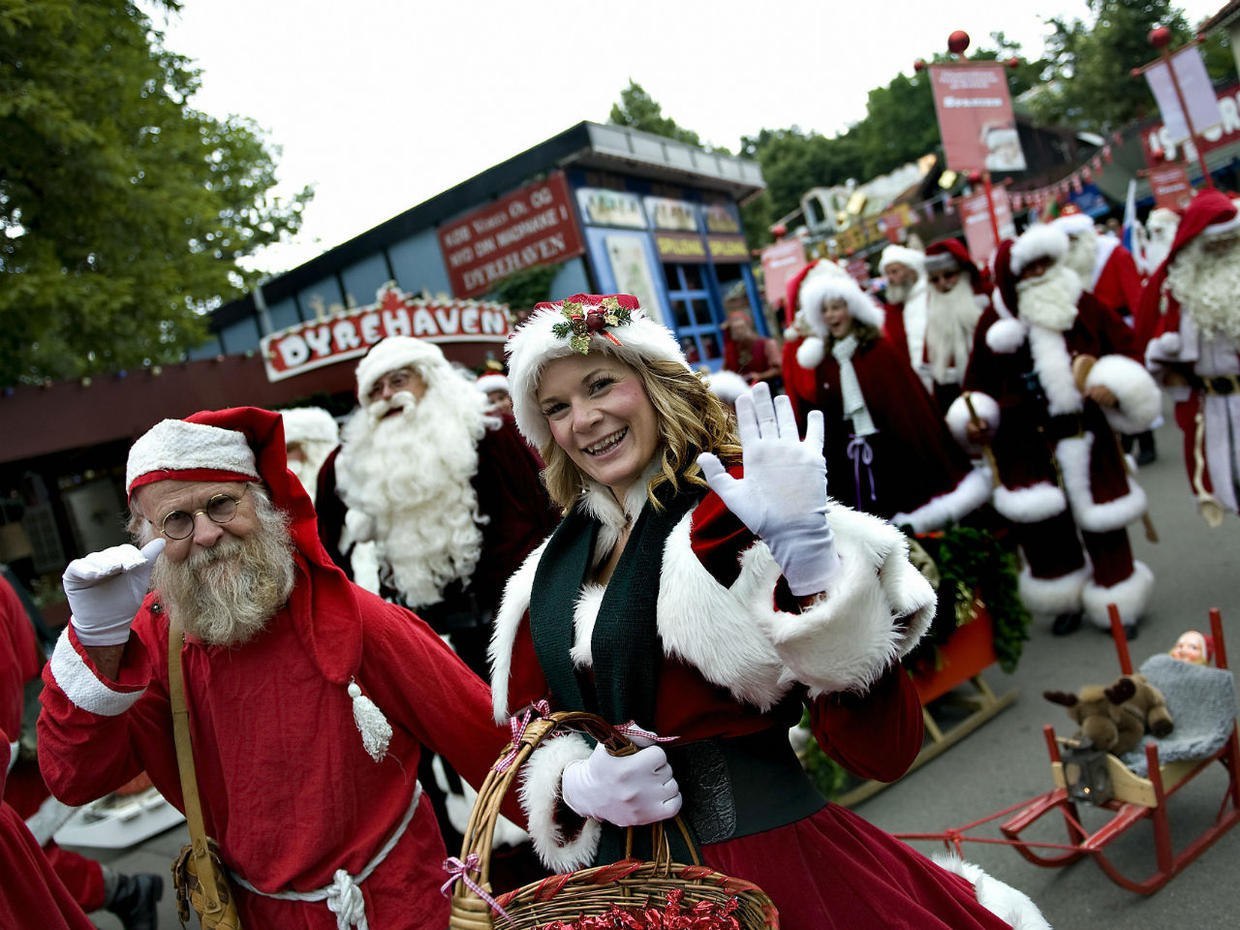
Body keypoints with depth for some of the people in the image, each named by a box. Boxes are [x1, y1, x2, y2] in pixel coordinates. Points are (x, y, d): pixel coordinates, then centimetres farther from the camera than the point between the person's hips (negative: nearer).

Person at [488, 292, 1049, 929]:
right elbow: (528, 746, 11)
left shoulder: (741, 522, -13)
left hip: (782, 875, -4)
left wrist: (806, 550, -31)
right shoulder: (549, 579, 3)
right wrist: (577, 787, -11)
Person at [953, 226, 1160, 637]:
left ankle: (1117, 602, 24)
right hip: (1026, 442, 0)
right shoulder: (994, 322, 0)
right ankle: (1067, 599, 25)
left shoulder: (1082, 304, 1)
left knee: (1099, 516, 6)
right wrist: (974, 417, -6)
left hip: (1085, 432, 0)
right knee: (1041, 525, 3)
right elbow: (979, 377, 7)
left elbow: (1124, 343, 7)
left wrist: (1112, 382, -10)